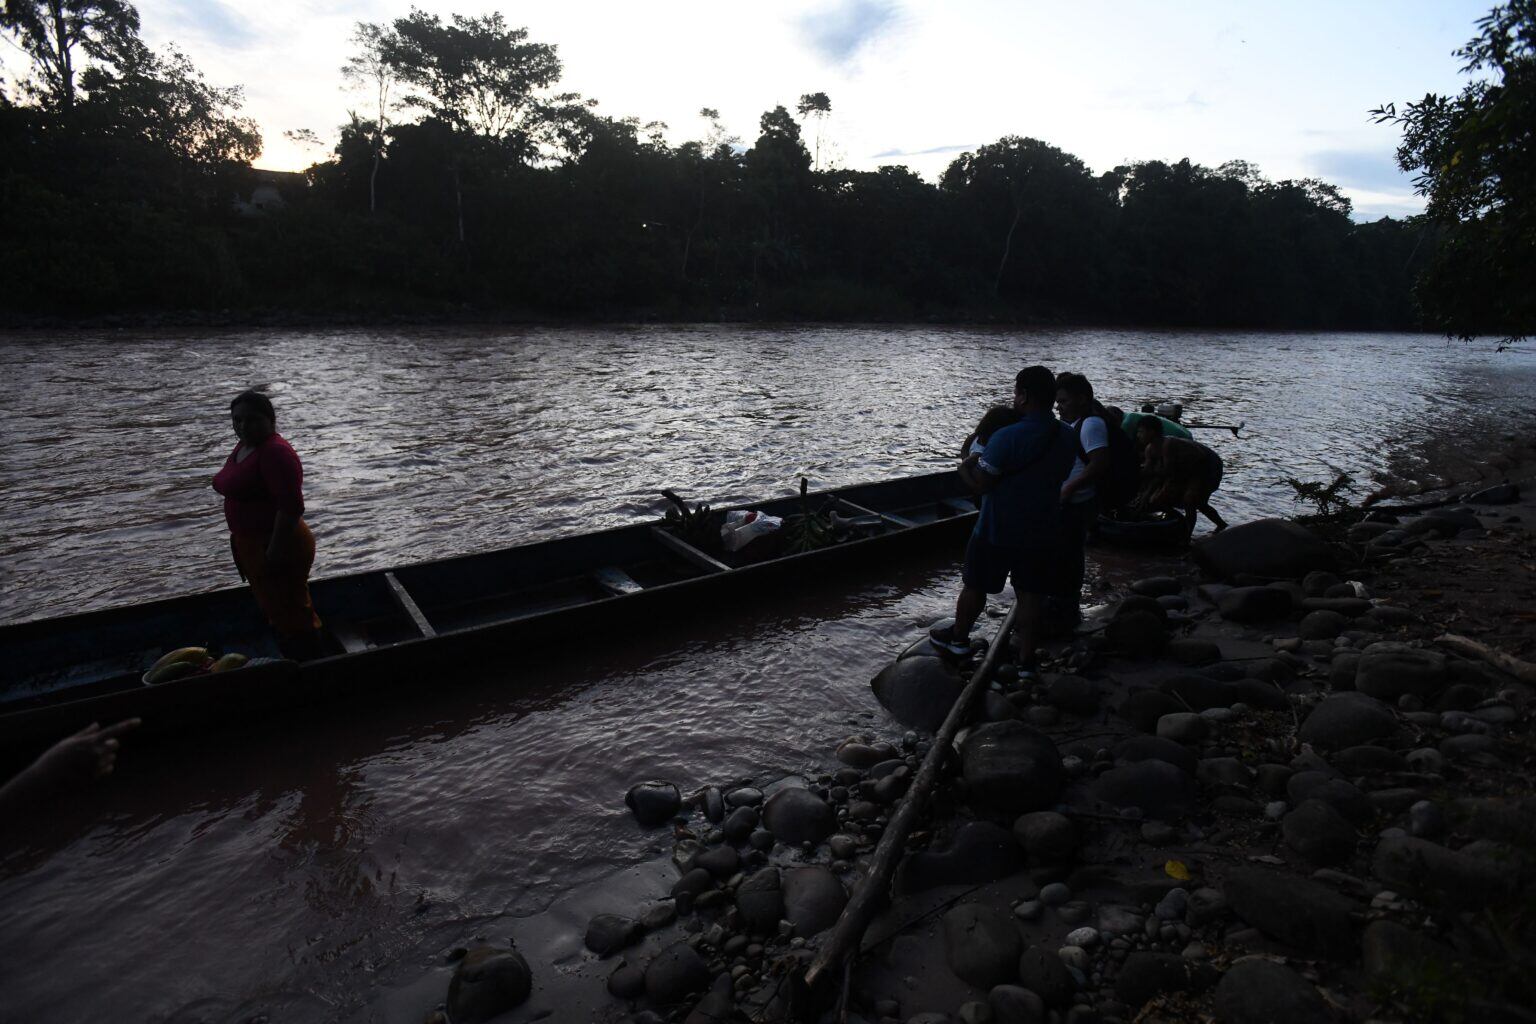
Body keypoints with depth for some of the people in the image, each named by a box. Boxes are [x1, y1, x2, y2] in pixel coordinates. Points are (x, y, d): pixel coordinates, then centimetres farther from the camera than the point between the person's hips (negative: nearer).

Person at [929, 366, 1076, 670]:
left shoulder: (1007, 437, -24)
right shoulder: (1067, 437, -2)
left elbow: (980, 483, -21)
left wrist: (965, 466, 0)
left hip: (997, 532, -5)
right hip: (1042, 532, 5)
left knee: (975, 586, 16)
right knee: (1031, 595, 12)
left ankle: (958, 637, 36)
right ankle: (1026, 660, 19)